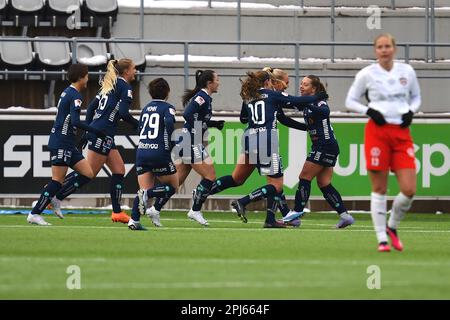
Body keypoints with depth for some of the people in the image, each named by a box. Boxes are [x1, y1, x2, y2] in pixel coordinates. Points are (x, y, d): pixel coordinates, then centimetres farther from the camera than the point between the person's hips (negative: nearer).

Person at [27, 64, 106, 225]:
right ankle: (34, 214, -4)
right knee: (58, 180, -8)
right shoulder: (75, 96, -14)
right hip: (61, 143, -10)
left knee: (88, 174, 4)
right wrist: (94, 131, -20)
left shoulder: (67, 92, 16)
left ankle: (55, 197, 8)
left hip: (68, 144, 10)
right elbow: (75, 121, -25)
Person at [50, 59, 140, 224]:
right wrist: (137, 125, -2)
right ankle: (56, 197, -5)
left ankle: (117, 212, 8)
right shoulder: (125, 87, -7)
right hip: (102, 134, -10)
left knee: (119, 170, 9)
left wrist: (86, 131, 18)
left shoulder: (109, 85, 18)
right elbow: (124, 113, -18)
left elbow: (91, 107, 17)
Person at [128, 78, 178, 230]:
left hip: (141, 151, 6)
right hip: (159, 153, -6)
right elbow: (169, 122, -21)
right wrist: (170, 145, -10)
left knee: (145, 189, 7)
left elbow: (140, 128, 18)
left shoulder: (146, 108, 16)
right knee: (172, 186, 10)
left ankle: (134, 220, -13)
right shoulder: (167, 108, -2)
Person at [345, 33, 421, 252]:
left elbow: (416, 97, 21)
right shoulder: (367, 74, 0)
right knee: (379, 189, -2)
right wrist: (369, 111, -10)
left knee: (409, 190, -6)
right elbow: (350, 101, 7)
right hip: (377, 132, -2)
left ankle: (392, 227, 19)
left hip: (402, 133, 2)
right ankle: (382, 238, 6)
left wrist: (411, 111, 1)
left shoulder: (407, 71, 6)